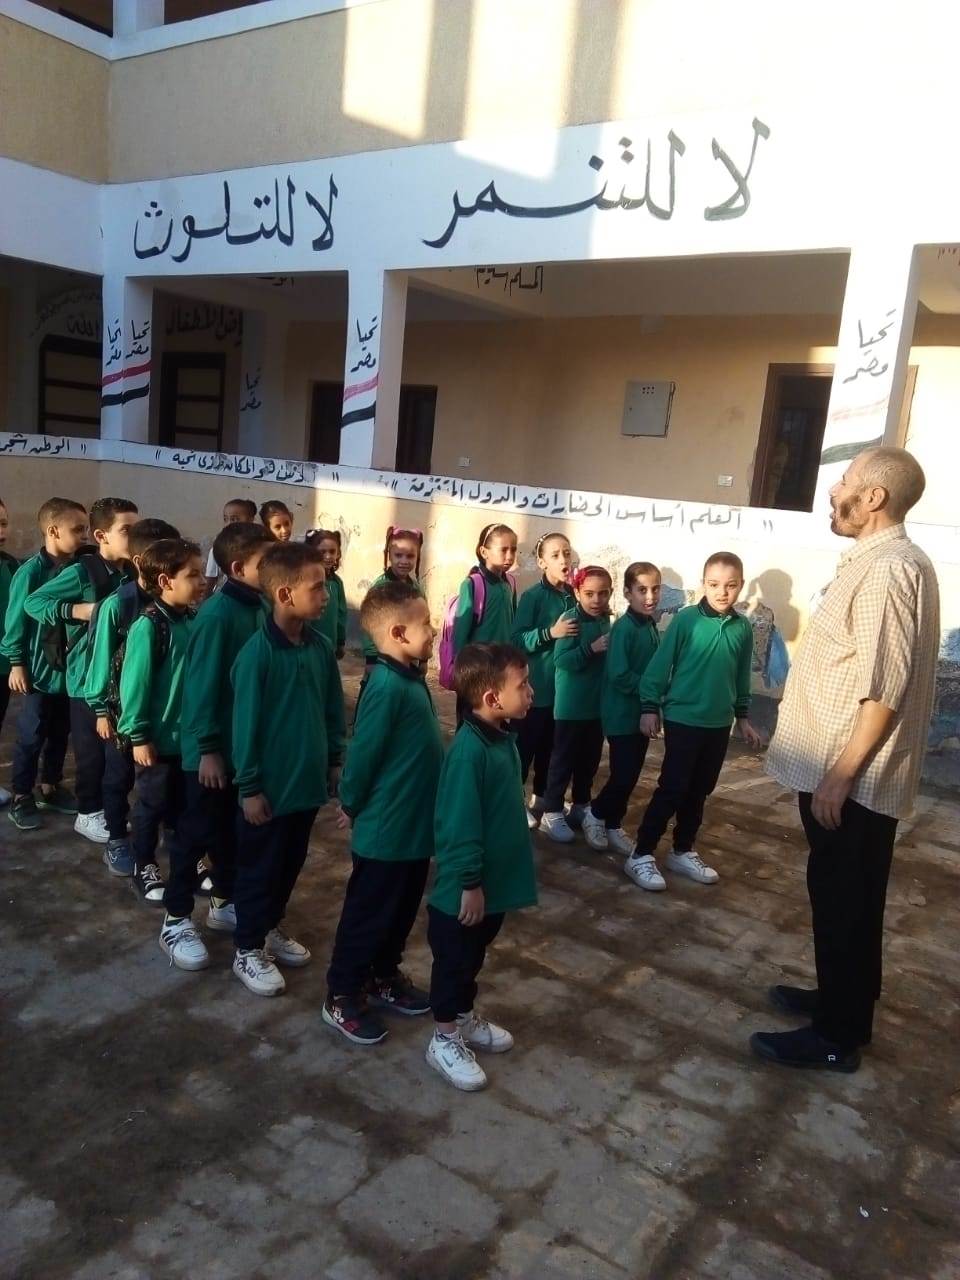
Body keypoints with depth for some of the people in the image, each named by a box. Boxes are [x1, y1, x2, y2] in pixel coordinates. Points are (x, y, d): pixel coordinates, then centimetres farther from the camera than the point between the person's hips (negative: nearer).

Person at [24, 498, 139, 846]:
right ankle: (88, 814, 24)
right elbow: (32, 602, -11)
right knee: (92, 749, 6)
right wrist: (78, 611, -21)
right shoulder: (81, 572, -15)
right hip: (89, 676, -5)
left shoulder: (134, 572, 2)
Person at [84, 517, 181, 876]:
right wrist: (101, 709, -7)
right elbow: (101, 658, -10)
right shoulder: (117, 605, -16)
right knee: (120, 777, 13)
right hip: (124, 705, -3)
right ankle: (116, 842, 29)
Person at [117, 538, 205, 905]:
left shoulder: (194, 620, -1)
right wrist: (139, 736, -15)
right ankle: (144, 868, 29)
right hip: (159, 737, -6)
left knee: (183, 804, 19)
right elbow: (135, 684, -17)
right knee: (151, 806, 12)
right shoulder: (149, 626, -19)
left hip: (189, 733, 6)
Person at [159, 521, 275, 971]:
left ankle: (224, 903, 36)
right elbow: (202, 685, -20)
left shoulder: (260, 609, 1)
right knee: (197, 832, 5)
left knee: (233, 829, 19)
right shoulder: (217, 614, -20)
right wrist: (208, 748, -18)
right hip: (212, 748, -7)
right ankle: (176, 921, 20)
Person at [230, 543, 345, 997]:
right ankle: (248, 950, 27)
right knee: (259, 868, 10)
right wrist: (250, 786, -13)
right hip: (269, 785, -6)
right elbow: (246, 723, -17)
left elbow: (333, 709, 9)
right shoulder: (257, 653, -20)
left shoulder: (321, 647, -1)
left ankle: (270, 927, 42)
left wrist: (335, 759, 11)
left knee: (291, 864, 21)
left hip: (308, 779, 6)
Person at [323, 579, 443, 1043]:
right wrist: (351, 806, -8)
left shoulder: (411, 678, 5)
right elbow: (363, 752, -21)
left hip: (414, 822, 9)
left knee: (402, 910, 22)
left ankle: (384, 977, 40)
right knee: (368, 913, 7)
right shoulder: (387, 686, -25)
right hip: (385, 829, -9)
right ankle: (342, 997, 23)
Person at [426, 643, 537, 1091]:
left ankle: (466, 1018, 45)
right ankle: (444, 1040, 29)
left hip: (497, 878, 9)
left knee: (474, 956, 26)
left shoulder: (503, 737, 1)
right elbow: (459, 825, -25)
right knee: (453, 960, 11)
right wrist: (470, 883, -20)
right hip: (465, 887, -8)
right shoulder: (469, 751, -28)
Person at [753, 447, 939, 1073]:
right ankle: (844, 997, 38)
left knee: (843, 901, 3)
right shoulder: (879, 562, 12)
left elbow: (884, 687, -25)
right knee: (844, 897, 21)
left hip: (853, 776, -10)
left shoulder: (889, 570, -20)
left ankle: (838, 1035, 18)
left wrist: (840, 774, -21)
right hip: (843, 768, 10)